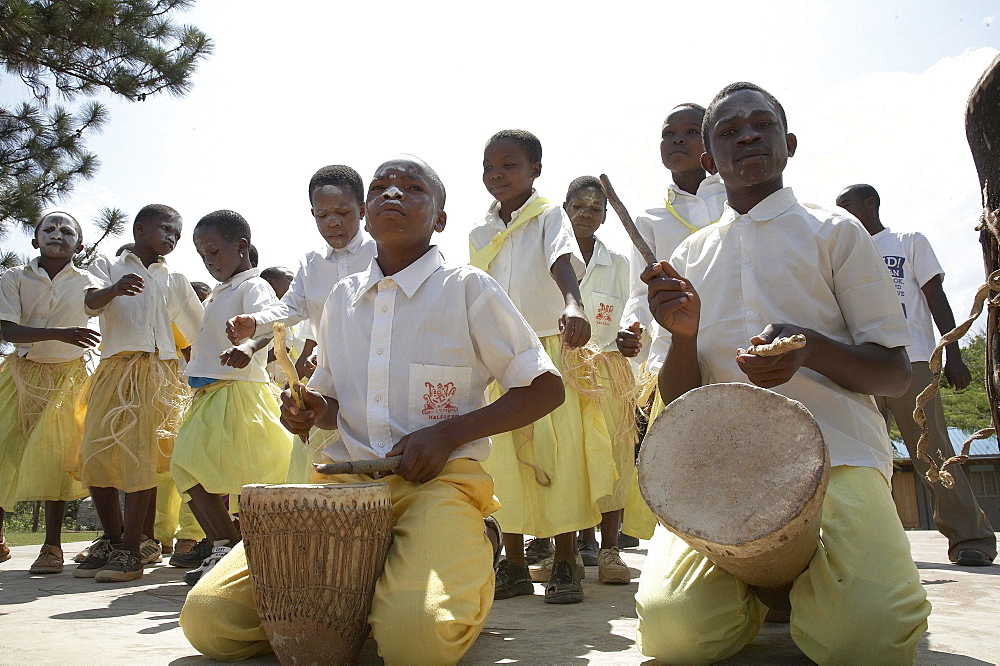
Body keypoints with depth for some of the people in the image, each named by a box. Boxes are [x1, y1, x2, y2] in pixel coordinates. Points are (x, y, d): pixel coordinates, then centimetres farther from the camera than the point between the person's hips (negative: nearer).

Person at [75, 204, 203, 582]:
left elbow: (200, 331, 22)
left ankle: (133, 551, -10)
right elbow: (92, 303, -6)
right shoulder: (109, 268, 15)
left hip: (156, 373, -1)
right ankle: (113, 541, 13)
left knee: (139, 455, -12)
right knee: (95, 455, -2)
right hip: (113, 370, 1)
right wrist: (115, 289, -27)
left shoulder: (175, 281, 21)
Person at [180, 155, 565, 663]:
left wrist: (447, 434, -11)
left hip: (437, 479, -4)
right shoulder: (343, 297, 14)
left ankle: (470, 557, 1)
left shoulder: (467, 288, -1)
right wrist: (314, 410, 2)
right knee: (208, 618, -12)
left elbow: (547, 389, 0)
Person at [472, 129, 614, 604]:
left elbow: (563, 265, -23)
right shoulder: (479, 234, 13)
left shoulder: (549, 217, -2)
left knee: (559, 450, -6)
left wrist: (573, 307, -43)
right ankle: (514, 565, 14)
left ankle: (565, 564, 4)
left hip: (551, 349, -4)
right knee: (505, 456, 5)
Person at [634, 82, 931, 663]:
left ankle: (806, 577, 8)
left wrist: (810, 346, -16)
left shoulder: (834, 232, 9)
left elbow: (897, 374, 5)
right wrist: (683, 334, -8)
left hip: (836, 450, -2)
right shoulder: (690, 257, 17)